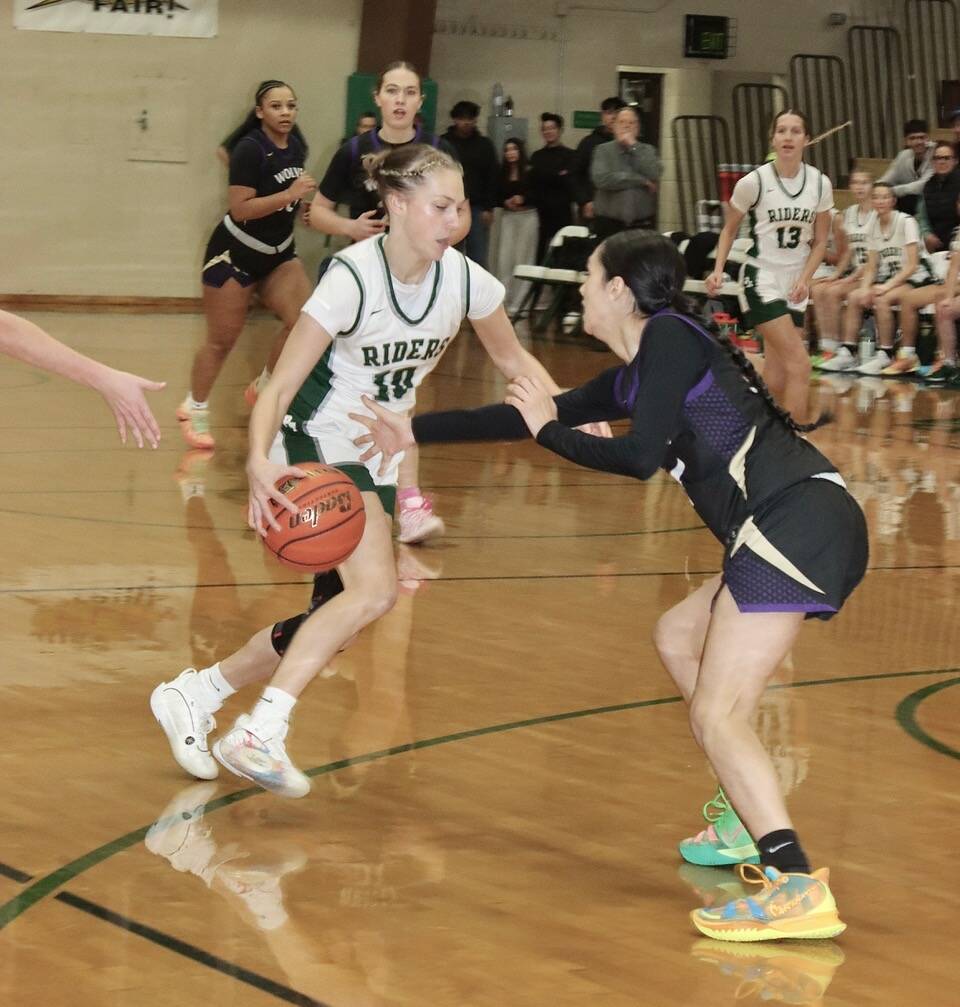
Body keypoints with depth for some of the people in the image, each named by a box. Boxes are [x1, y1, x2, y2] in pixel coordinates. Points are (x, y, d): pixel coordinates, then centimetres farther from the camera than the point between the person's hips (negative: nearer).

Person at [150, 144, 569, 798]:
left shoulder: (464, 278, -9)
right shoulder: (354, 278, -24)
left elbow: (513, 360, 9)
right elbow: (279, 388, -24)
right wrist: (260, 464, -42)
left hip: (378, 460, 7)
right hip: (318, 445, -7)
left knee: (335, 623, 7)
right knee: (375, 589, -28)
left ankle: (195, 693, 24)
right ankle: (259, 733, -24)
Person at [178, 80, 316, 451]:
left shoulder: (296, 148, 2)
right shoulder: (250, 149, -21)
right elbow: (240, 209, -26)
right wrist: (290, 195, -30)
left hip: (277, 253, 7)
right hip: (235, 253, -7)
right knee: (222, 339, 1)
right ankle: (194, 410, 21)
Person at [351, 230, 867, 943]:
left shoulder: (669, 337, -3)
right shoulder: (635, 375, 24)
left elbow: (641, 457, -12)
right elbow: (537, 414, 31)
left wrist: (549, 431, 3)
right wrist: (415, 430, 36)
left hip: (801, 522, -10)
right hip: (790, 532, 10)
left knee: (715, 714, -13)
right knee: (678, 638, 27)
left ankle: (798, 888, -25)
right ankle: (755, 827, 23)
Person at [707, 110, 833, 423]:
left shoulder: (819, 183, 0)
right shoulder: (754, 182, -10)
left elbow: (820, 241, 9)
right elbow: (729, 230, 4)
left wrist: (805, 279, -6)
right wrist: (718, 270, -10)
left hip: (795, 286, 5)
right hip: (761, 280, -5)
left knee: (776, 381, 4)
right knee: (799, 364, -17)